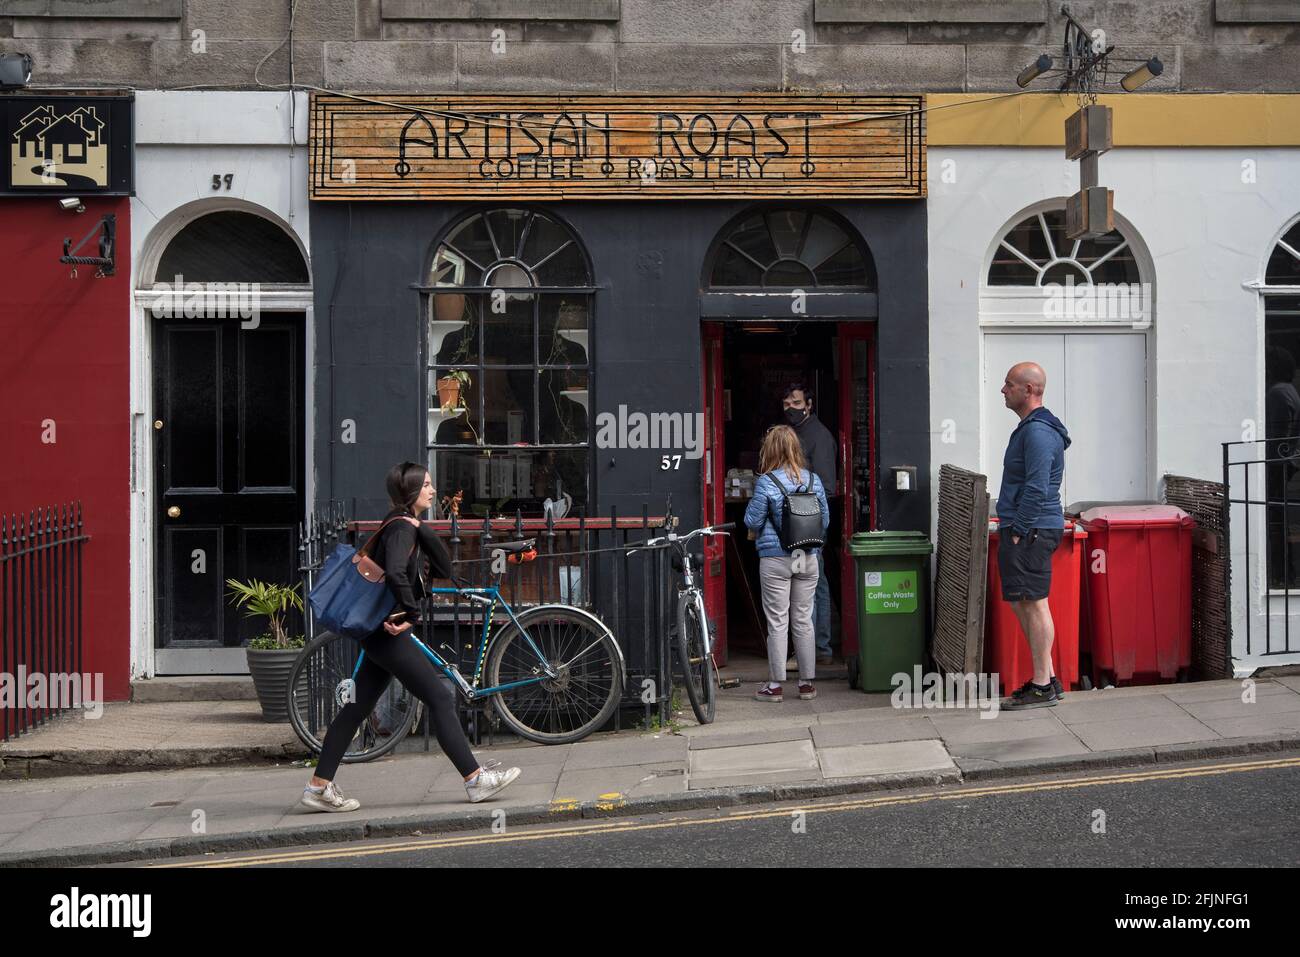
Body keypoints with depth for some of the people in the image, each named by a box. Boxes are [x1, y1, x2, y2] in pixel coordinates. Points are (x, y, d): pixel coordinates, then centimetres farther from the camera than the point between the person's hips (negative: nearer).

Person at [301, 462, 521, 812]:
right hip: (389, 634, -10)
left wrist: (422, 531, -1)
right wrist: (411, 613, -22)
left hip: (380, 634, 10)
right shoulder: (402, 528, -14)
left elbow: (444, 570, 10)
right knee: (440, 698, -6)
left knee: (357, 707, 11)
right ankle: (475, 780, -3)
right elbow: (395, 573, -32)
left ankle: (319, 786, 14)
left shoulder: (409, 527, 17)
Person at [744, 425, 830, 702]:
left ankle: (775, 685, 7)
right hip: (808, 559, 4)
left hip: (775, 559, -4)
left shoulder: (766, 482, -11)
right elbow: (825, 520, 8)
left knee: (777, 623, 2)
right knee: (803, 621, 11)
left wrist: (753, 503, 12)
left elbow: (753, 521, -7)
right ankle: (807, 683, 15)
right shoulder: (814, 480, 2)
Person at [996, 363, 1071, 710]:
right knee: (1023, 603, 14)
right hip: (1026, 529, 11)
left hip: (1030, 530, -11)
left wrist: (1019, 532, -19)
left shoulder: (1038, 431, -16)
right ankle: (1047, 679, 19)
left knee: (1034, 604, -7)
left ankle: (1042, 688, -2)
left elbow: (1036, 488, -21)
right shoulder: (1030, 428, 18)